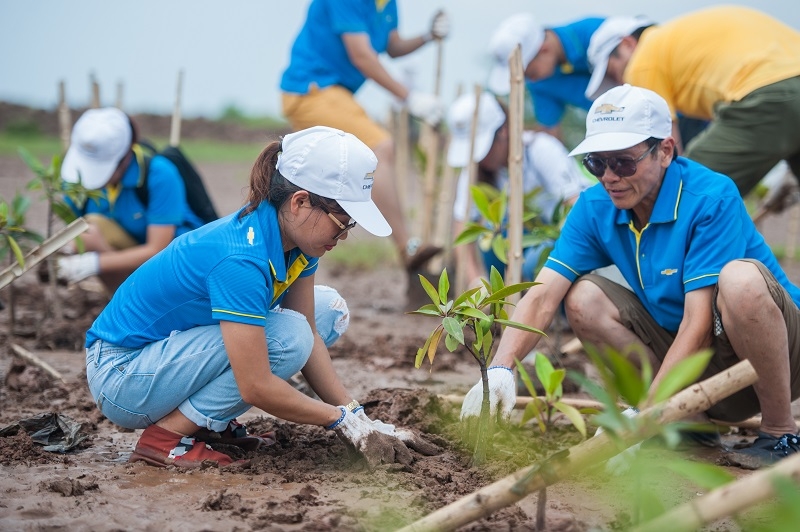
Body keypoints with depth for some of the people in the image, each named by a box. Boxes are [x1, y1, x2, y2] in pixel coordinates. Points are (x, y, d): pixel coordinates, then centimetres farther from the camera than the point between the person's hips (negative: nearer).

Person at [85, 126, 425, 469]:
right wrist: (342, 420, -20)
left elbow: (310, 335, 2)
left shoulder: (295, 238, -6)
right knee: (285, 336, -27)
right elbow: (256, 388, -31)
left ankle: (207, 422, 6)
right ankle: (166, 437, -14)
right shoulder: (241, 259, -32)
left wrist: (356, 414, -8)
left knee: (329, 309, 4)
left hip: (176, 345, 9)